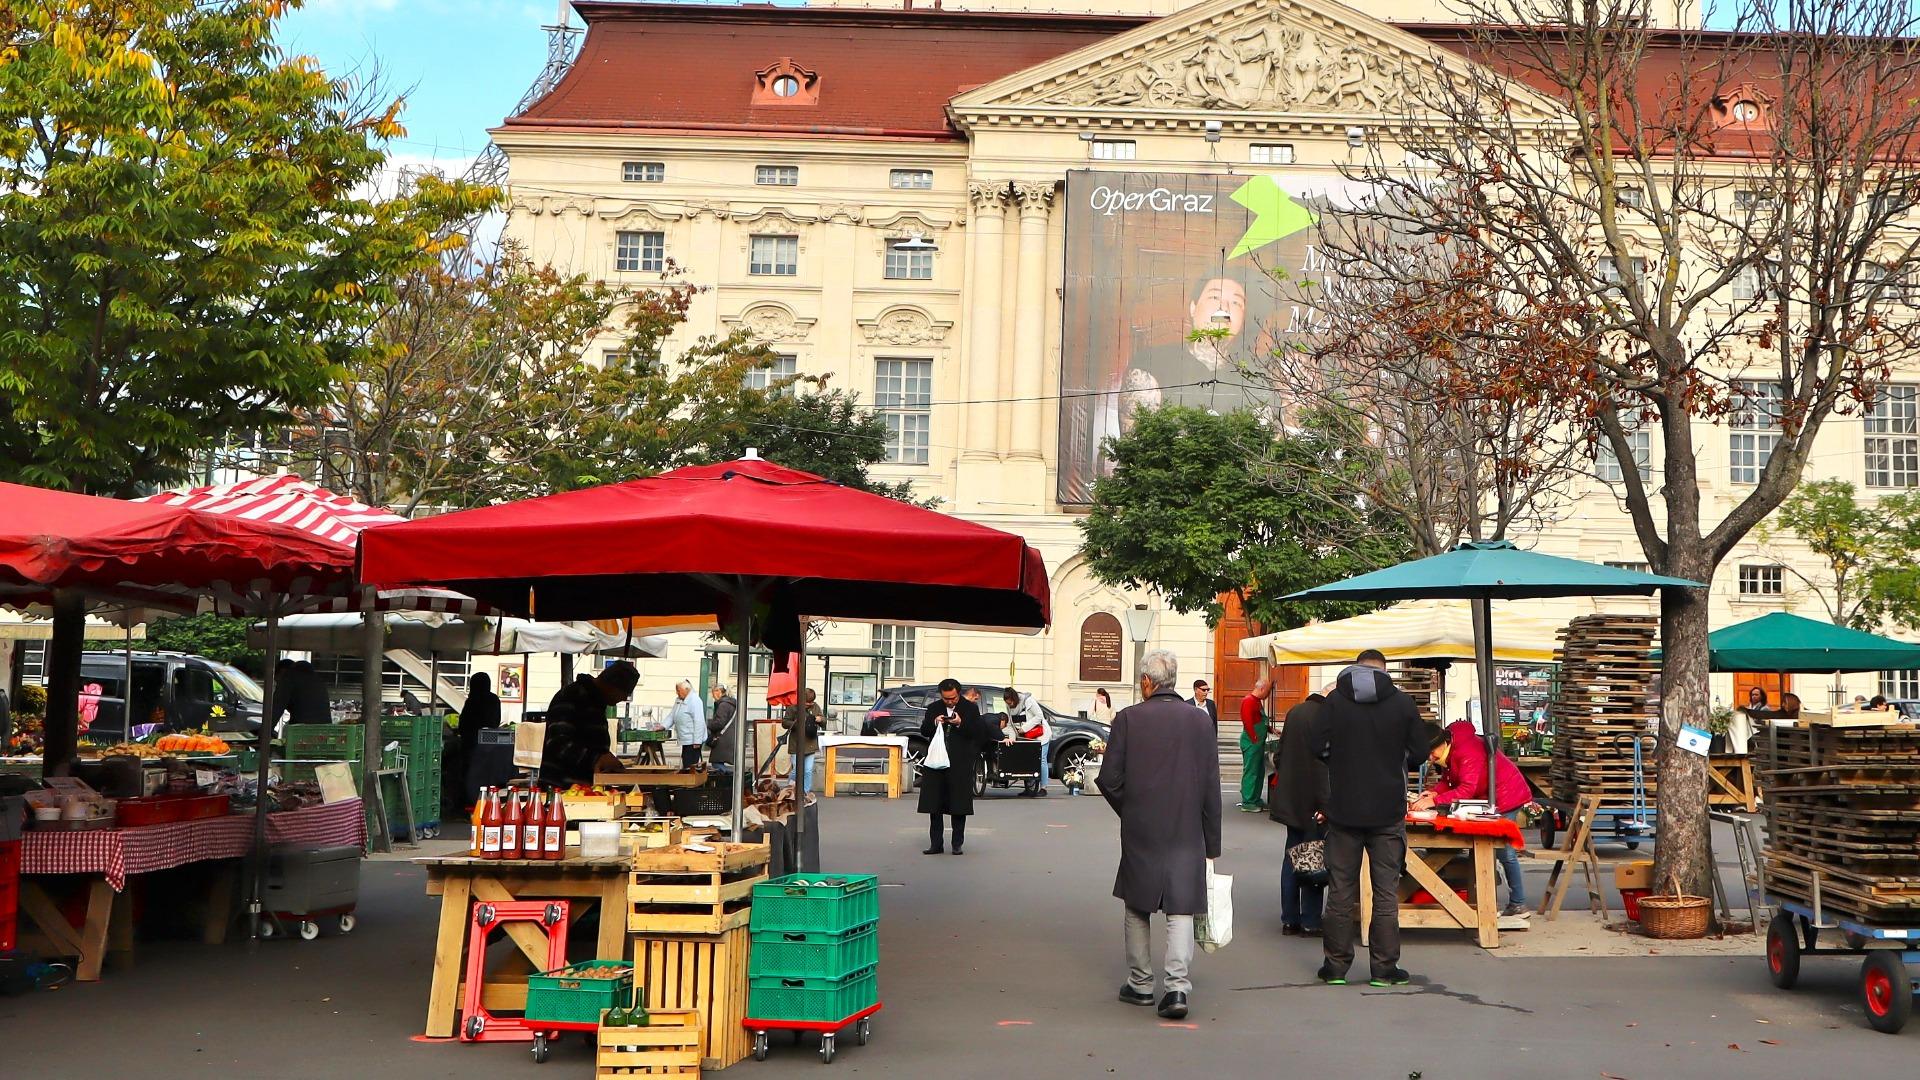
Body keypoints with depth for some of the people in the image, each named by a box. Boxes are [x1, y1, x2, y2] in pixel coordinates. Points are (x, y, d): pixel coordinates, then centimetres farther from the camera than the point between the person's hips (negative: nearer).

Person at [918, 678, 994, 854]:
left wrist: (961, 724, -17)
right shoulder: (933, 708, 10)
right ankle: (935, 844, 11)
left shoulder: (970, 708, 3)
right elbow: (923, 731, 9)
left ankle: (957, 844, 9)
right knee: (934, 805, 4)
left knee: (959, 806, 1)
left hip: (960, 764, -3)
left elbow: (979, 732, -3)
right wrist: (934, 723, -10)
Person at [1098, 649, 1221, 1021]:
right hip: (1187, 834, 1)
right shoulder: (1199, 721, 1)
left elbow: (1109, 779, -7)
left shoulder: (1128, 719, -7)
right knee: (1180, 908, 4)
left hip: (1139, 832, -1)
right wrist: (1212, 844, 10)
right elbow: (1212, 789, 4)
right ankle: (1177, 985, -8)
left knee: (1137, 906, 14)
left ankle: (1140, 984, 22)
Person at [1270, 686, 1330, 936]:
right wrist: (1324, 804, -19)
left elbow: (1279, 756, 17)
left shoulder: (1294, 713, 8)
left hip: (1290, 798, 8)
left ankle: (1289, 919, 17)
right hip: (1312, 801, -8)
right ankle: (1310, 921, 5)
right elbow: (1324, 763, -21)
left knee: (1292, 857, 13)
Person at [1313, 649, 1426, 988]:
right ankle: (1384, 967, 9)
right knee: (1386, 891, 7)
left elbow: (1318, 747, -6)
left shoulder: (1334, 701, -5)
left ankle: (1336, 965, 12)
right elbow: (1419, 752, 1)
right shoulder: (1402, 703, -4)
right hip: (1388, 811, 0)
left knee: (1341, 890, 8)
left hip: (1343, 810, 0)